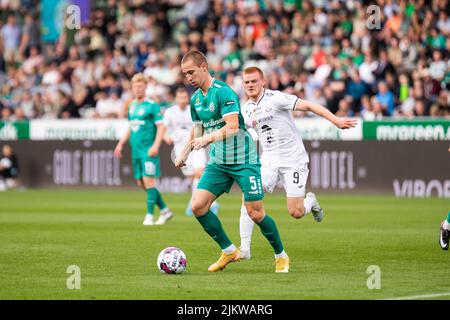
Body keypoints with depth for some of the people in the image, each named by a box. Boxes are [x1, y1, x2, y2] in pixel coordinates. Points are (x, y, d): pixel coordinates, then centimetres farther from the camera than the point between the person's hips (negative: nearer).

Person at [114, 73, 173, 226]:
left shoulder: (152, 106, -7)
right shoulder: (132, 106, 14)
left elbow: (161, 127, -11)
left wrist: (155, 146, -20)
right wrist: (121, 143, 18)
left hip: (148, 150, -7)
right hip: (136, 150, 7)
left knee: (148, 180, -11)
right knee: (141, 183, 8)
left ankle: (149, 215, -5)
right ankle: (165, 210, 19)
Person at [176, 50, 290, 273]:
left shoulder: (223, 92, -17)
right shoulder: (195, 98, 8)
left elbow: (233, 127, -28)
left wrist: (208, 139, -41)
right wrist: (184, 154, 19)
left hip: (243, 159, -7)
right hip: (218, 162, 7)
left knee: (255, 213, -8)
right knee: (198, 206, -8)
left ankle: (281, 256, 13)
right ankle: (228, 251, 6)